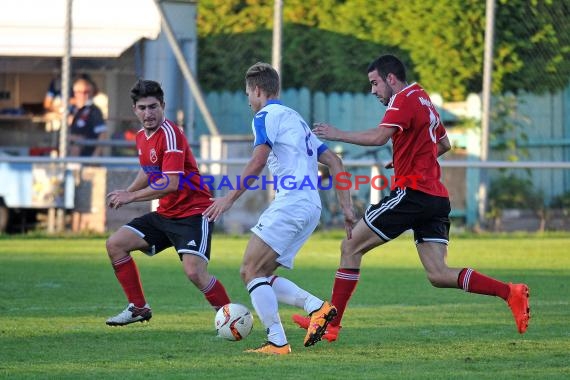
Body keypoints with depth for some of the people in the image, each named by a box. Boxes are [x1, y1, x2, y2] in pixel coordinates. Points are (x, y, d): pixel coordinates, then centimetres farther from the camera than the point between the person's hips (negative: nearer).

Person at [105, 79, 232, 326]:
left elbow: (171, 183, -27)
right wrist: (127, 192, 12)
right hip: (165, 214, 9)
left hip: (193, 213, -9)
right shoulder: (141, 137, 7)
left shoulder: (169, 134, -19)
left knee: (193, 271, -25)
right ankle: (139, 308, 13)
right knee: (115, 244, 3)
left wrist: (131, 196, -19)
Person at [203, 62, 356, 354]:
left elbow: (258, 161, -17)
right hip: (310, 207, 9)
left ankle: (277, 342, -17)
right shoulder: (296, 119, 27)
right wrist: (347, 209, 22)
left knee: (252, 271, -8)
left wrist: (229, 198, -16)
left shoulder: (266, 116, -1)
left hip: (291, 201, -9)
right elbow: (334, 163, 25)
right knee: (254, 274, 10)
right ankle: (318, 307, -2)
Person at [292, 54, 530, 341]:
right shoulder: (424, 100, 21)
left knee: (351, 247, 1)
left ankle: (331, 324, 2)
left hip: (412, 192, -9)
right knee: (438, 275, 0)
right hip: (437, 197, 9)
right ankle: (510, 292, -14)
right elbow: (444, 144, 33)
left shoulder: (405, 100, -7)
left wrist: (337, 134, -13)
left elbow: (379, 137, -23)